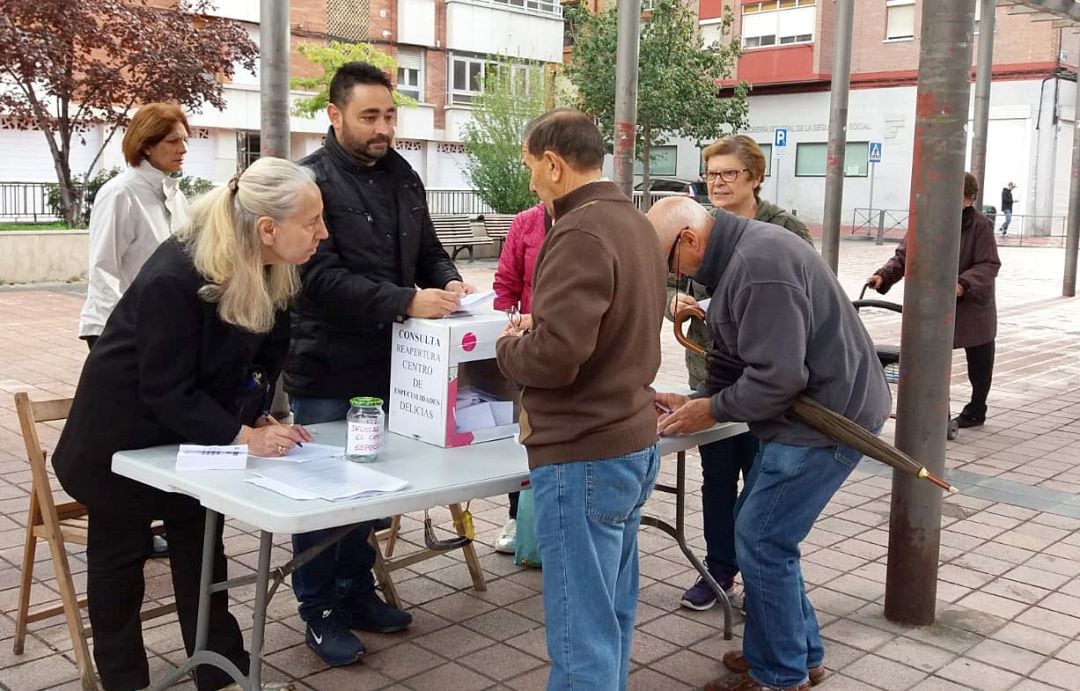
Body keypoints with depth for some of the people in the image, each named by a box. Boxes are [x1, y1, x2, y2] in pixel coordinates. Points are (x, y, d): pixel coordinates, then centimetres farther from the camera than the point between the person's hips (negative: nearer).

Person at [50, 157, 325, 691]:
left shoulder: (274, 272, -13)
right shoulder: (174, 279, -34)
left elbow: (263, 356, 0)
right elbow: (166, 390, -31)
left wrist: (256, 415, -14)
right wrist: (243, 435, -35)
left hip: (191, 427, 6)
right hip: (126, 430, -6)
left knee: (200, 545, 13)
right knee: (120, 552, 11)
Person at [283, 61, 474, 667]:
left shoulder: (403, 176, 9)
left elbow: (427, 250, 17)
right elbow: (323, 276, -22)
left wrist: (449, 281, -6)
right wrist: (407, 302, -28)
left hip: (388, 365, 7)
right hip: (327, 371, -7)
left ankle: (357, 592, 34)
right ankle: (320, 611, 22)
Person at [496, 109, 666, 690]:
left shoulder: (580, 234, -19)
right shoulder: (634, 222, 11)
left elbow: (554, 356, -27)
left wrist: (507, 347, -6)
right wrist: (536, 324, 9)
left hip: (584, 457, -10)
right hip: (632, 443, 10)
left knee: (582, 631, 0)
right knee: (610, 613, 19)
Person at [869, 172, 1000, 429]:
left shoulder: (980, 226, -13)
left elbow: (989, 265, -17)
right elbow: (904, 255, -5)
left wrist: (963, 284, -34)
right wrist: (884, 275, -23)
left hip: (973, 306, -2)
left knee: (979, 361, 14)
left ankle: (976, 410, 33)